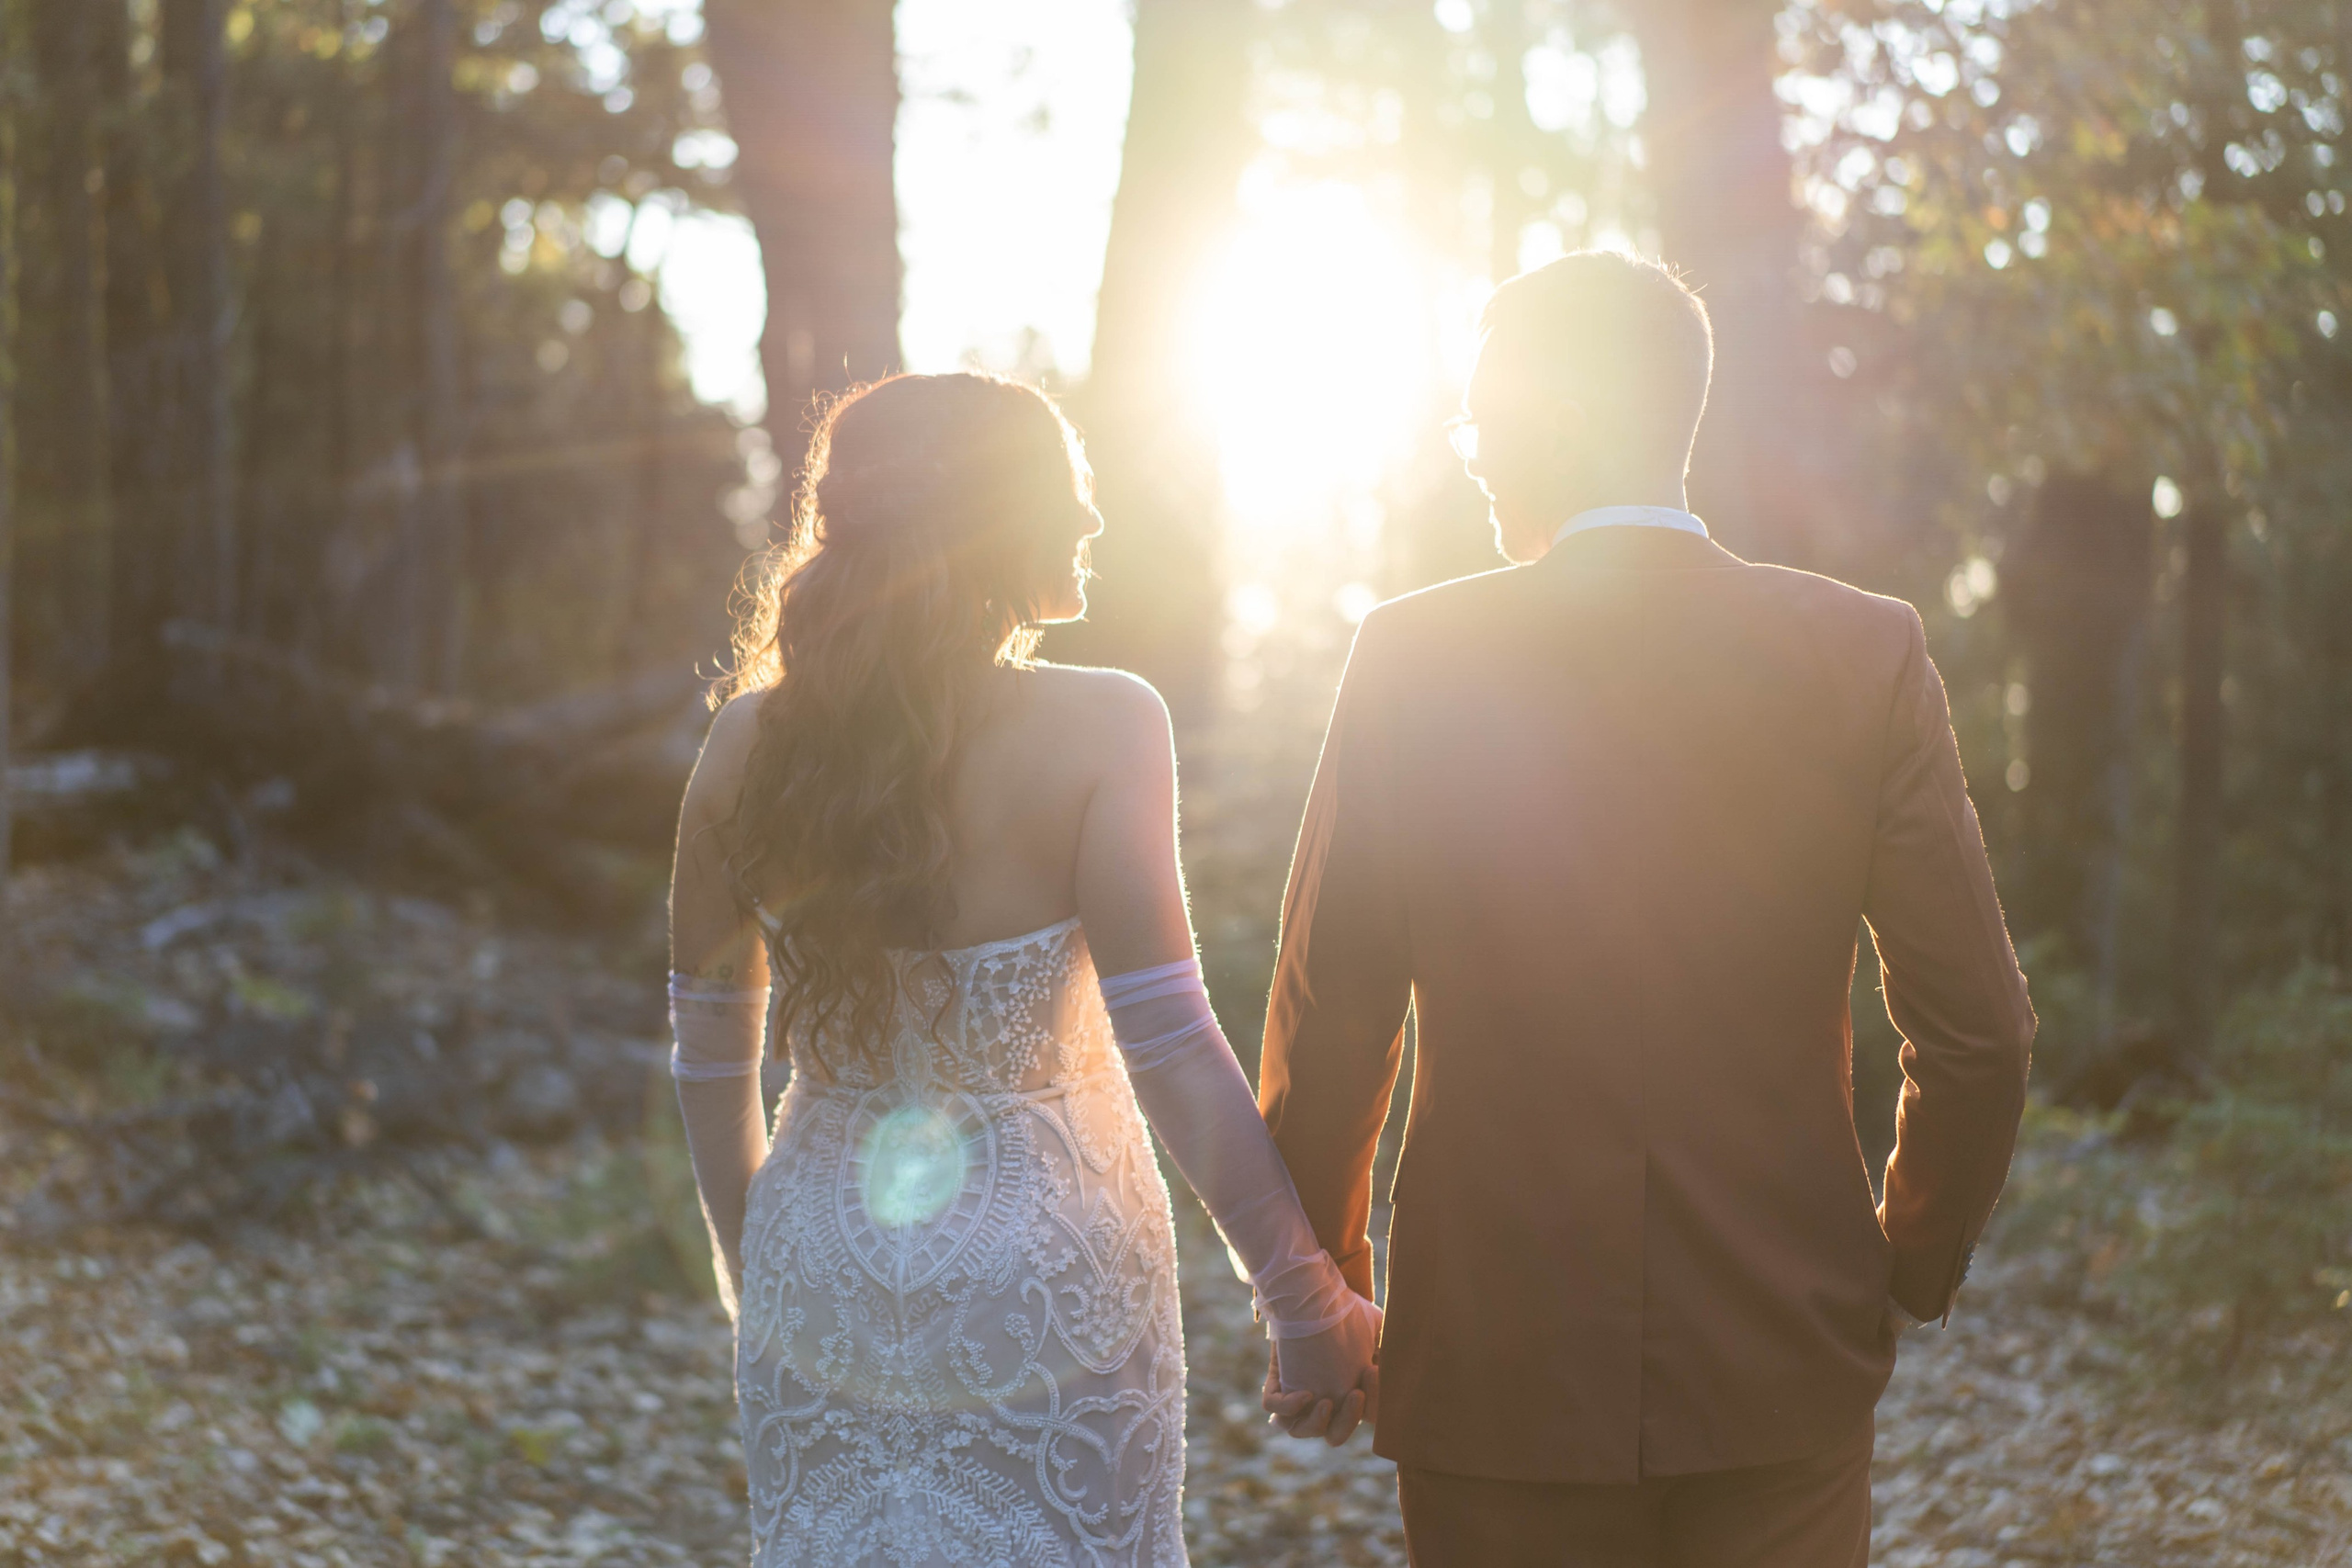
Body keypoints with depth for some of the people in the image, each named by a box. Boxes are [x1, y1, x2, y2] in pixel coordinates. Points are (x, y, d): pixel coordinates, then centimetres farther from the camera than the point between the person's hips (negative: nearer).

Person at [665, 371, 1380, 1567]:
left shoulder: (748, 742, -3)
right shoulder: (1097, 730, -16)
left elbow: (708, 1052, 5)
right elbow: (1168, 1044, -19)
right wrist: (1307, 1303, -12)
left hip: (817, 1280, 4)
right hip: (1044, 1285, -4)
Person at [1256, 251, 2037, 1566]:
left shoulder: (1412, 662, -7)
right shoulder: (1868, 654, -4)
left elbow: (1328, 1025, -4)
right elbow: (1978, 1028, -3)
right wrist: (1912, 1273, 13)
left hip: (1496, 1373, -1)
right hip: (1787, 1363, 1)